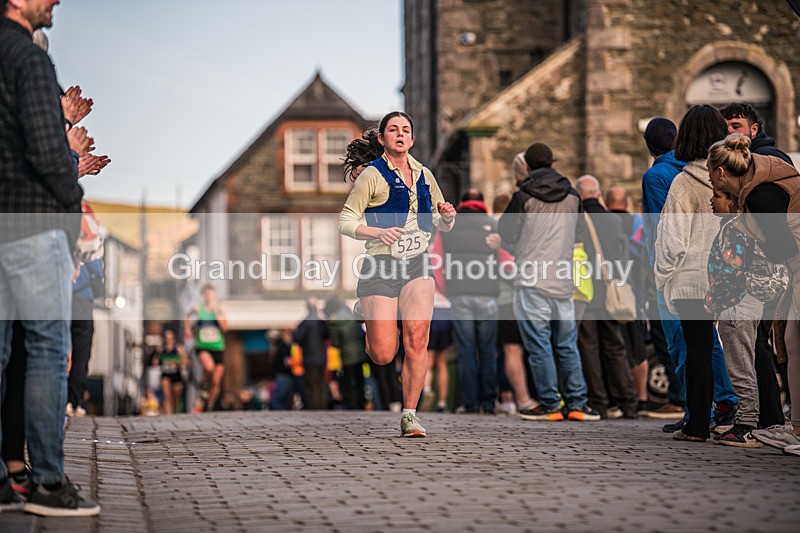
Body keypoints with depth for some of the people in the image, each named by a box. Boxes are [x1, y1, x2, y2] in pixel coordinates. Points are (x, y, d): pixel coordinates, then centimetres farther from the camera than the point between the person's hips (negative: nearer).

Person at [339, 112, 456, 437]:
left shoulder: (424, 176, 13)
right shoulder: (372, 175, -2)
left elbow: (444, 225, 21)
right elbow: (345, 222, -6)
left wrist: (448, 216, -3)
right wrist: (379, 233, -23)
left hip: (417, 266, 4)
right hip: (381, 267, -3)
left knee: (417, 339, -16)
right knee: (382, 356, -8)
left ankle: (409, 416, -6)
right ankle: (370, 333, 30)